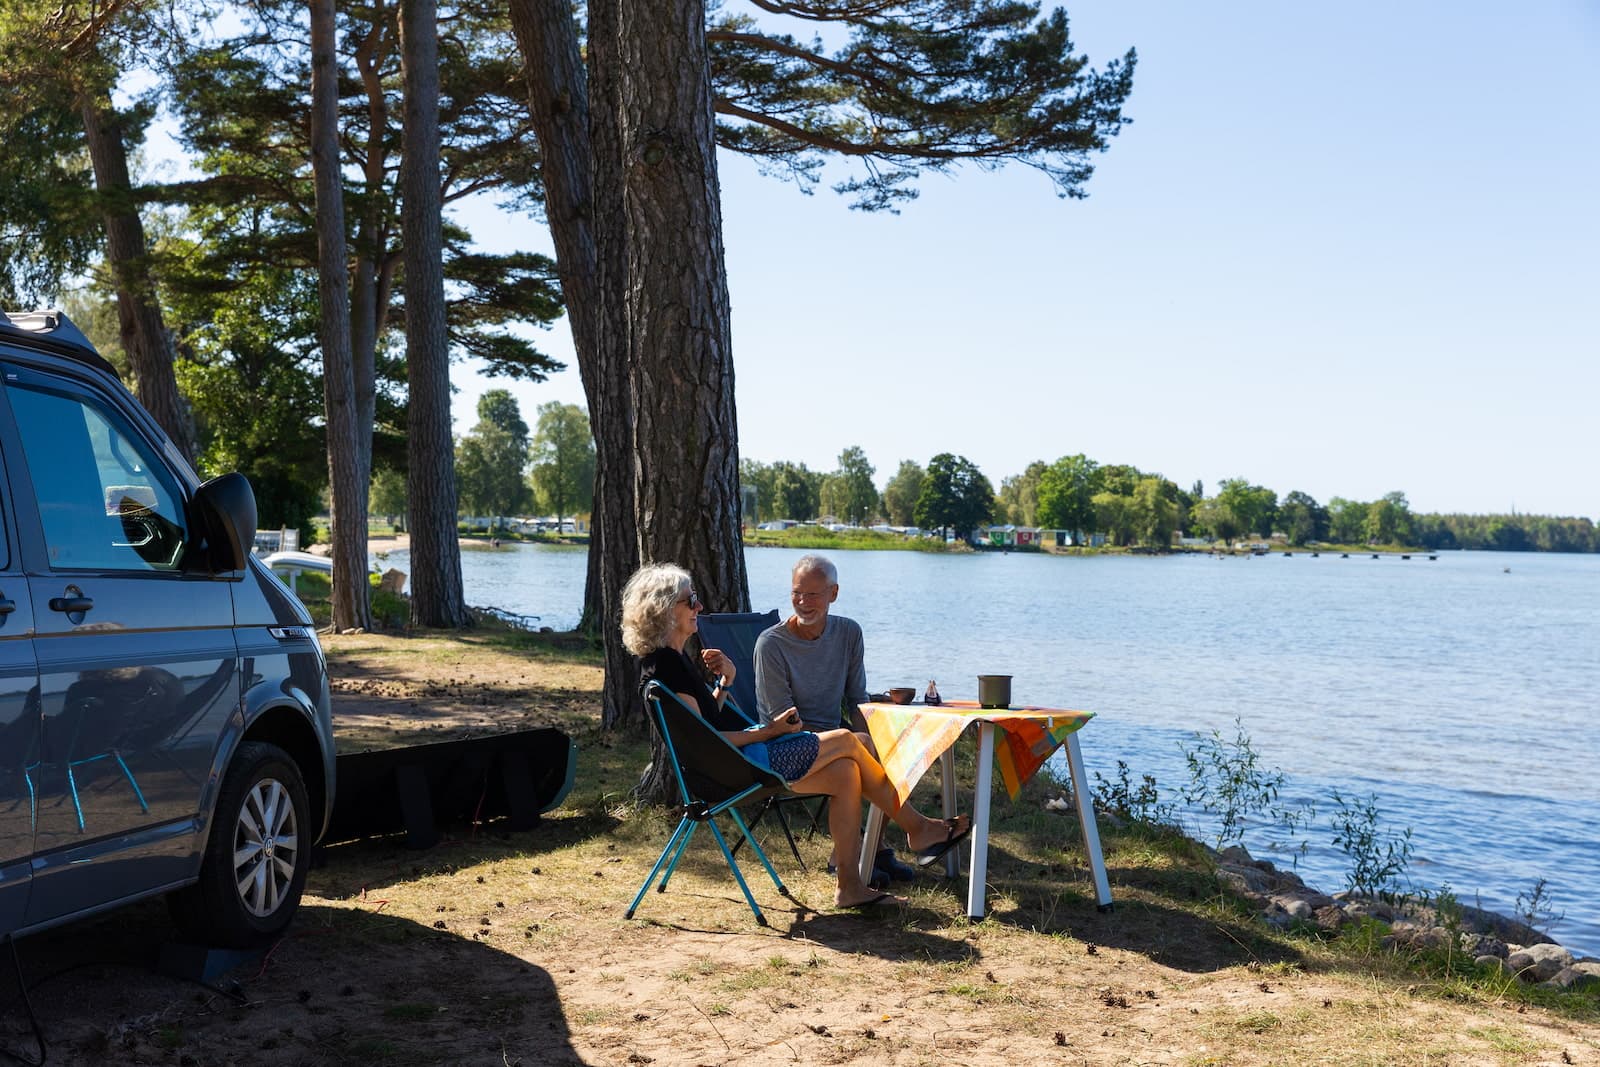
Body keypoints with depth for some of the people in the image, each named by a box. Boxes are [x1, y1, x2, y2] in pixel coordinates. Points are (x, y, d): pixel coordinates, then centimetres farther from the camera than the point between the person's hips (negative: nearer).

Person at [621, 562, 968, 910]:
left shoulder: (672, 658, 14)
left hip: (741, 757, 10)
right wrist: (769, 731, -15)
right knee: (847, 741, -6)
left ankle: (849, 886, 1)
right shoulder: (665, 665, -18)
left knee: (845, 773, -1)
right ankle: (917, 828, 10)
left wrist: (725, 682, 5)